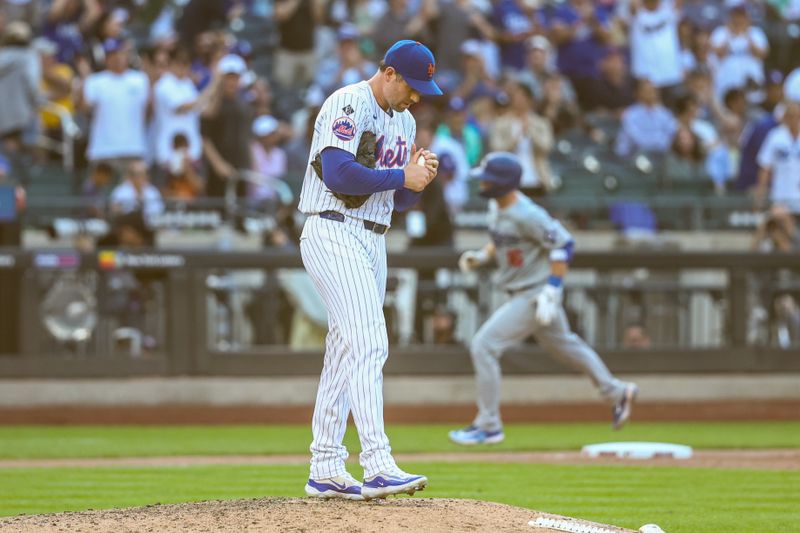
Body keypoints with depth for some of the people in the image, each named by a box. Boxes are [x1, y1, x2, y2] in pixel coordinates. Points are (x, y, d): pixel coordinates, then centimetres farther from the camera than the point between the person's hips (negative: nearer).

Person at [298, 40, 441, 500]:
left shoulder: (404, 121, 17)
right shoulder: (348, 104, -11)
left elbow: (400, 199, 20)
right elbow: (338, 174, -24)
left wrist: (420, 180, -2)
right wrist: (402, 176, -15)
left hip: (371, 241, 9)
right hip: (334, 234, -9)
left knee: (347, 353, 9)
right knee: (369, 345, -19)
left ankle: (325, 471, 13)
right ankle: (378, 466, -26)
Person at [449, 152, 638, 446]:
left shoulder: (526, 215, -25)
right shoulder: (496, 206, 3)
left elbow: (563, 244, -23)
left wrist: (551, 292, -25)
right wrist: (481, 256, 3)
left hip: (534, 294, -10)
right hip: (521, 292, 10)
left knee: (484, 346, -13)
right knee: (561, 344, 25)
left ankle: (488, 426, -4)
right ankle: (616, 392, 40)